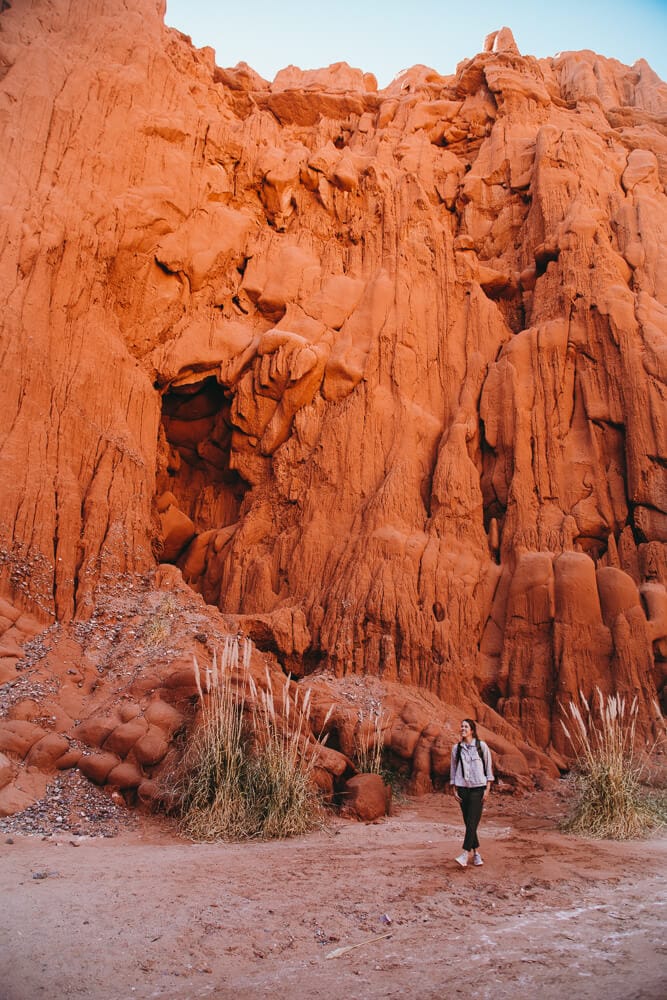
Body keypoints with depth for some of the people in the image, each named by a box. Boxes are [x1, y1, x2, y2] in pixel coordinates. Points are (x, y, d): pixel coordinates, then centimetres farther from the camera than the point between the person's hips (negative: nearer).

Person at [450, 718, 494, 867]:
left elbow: (489, 767, 2)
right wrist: (454, 790, 6)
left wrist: (487, 788, -3)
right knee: (468, 822, 5)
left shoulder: (481, 746, -1)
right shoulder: (456, 748, 5)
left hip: (478, 788, -3)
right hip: (462, 788, 3)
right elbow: (453, 769, 11)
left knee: (472, 821, -12)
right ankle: (476, 852, 18)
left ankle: (465, 854, -16)